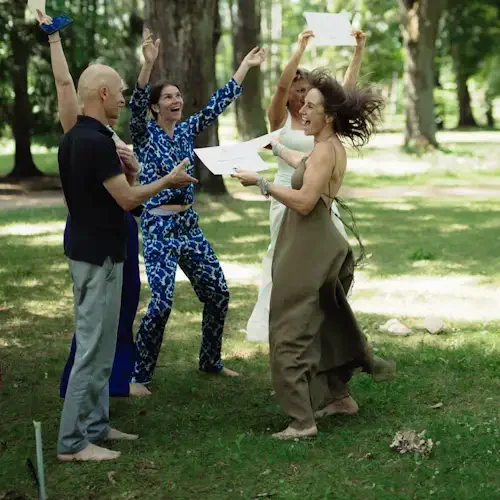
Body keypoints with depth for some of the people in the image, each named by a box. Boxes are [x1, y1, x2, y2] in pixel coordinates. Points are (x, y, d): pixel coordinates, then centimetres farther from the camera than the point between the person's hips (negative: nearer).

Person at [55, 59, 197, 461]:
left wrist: (122, 166, 7)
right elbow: (127, 199, -19)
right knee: (94, 347, -5)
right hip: (99, 255, -10)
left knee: (98, 344, 16)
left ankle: (95, 425, 23)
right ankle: (73, 441, 0)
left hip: (88, 250, 10)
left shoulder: (74, 138, 10)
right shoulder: (97, 141, -21)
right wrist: (169, 180, -5)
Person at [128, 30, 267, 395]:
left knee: (218, 293, 9)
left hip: (189, 225, 7)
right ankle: (139, 375, -3)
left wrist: (246, 66, 9)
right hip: (158, 227, -7)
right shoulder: (144, 133, -6)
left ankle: (211, 362, 26)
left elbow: (219, 102, 11)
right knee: (162, 302, -17)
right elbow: (136, 104, -25)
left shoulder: (187, 130, 10)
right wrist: (148, 64, -40)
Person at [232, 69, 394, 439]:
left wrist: (260, 183, -20)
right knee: (322, 324, 21)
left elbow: (304, 201, -25)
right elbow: (305, 165, 35)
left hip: (308, 249, -10)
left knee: (291, 332, -7)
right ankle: (339, 395, 33)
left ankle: (302, 420, -7)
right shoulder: (330, 147, 12)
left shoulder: (326, 149, -18)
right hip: (314, 245, 10)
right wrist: (275, 148, 47)